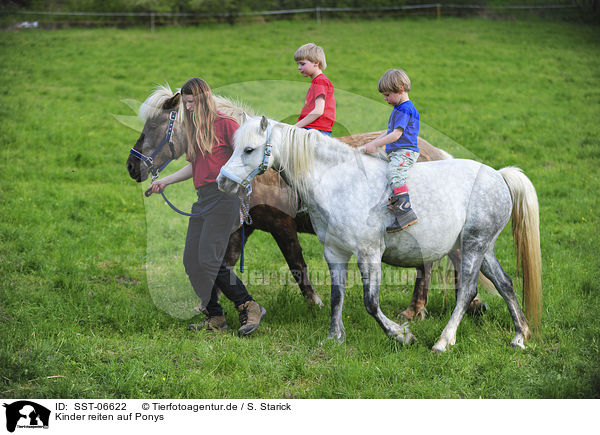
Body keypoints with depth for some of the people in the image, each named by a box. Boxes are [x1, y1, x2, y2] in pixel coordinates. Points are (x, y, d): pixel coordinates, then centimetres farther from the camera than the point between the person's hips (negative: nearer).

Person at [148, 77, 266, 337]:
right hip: (202, 199, 8)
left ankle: (250, 308, -6)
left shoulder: (224, 124, -5)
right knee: (192, 260, 1)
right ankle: (214, 317, 8)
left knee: (208, 259, -16)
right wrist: (165, 181, 24)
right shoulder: (195, 129, 20)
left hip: (223, 197, -8)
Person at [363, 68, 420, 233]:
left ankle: (405, 210, -45)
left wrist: (375, 145, -14)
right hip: (395, 153, 11)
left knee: (394, 174, -33)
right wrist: (372, 143, 20)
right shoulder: (399, 108, 22)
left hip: (404, 152, -11)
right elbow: (389, 132, 29)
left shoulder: (404, 109, -11)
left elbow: (396, 134, -18)